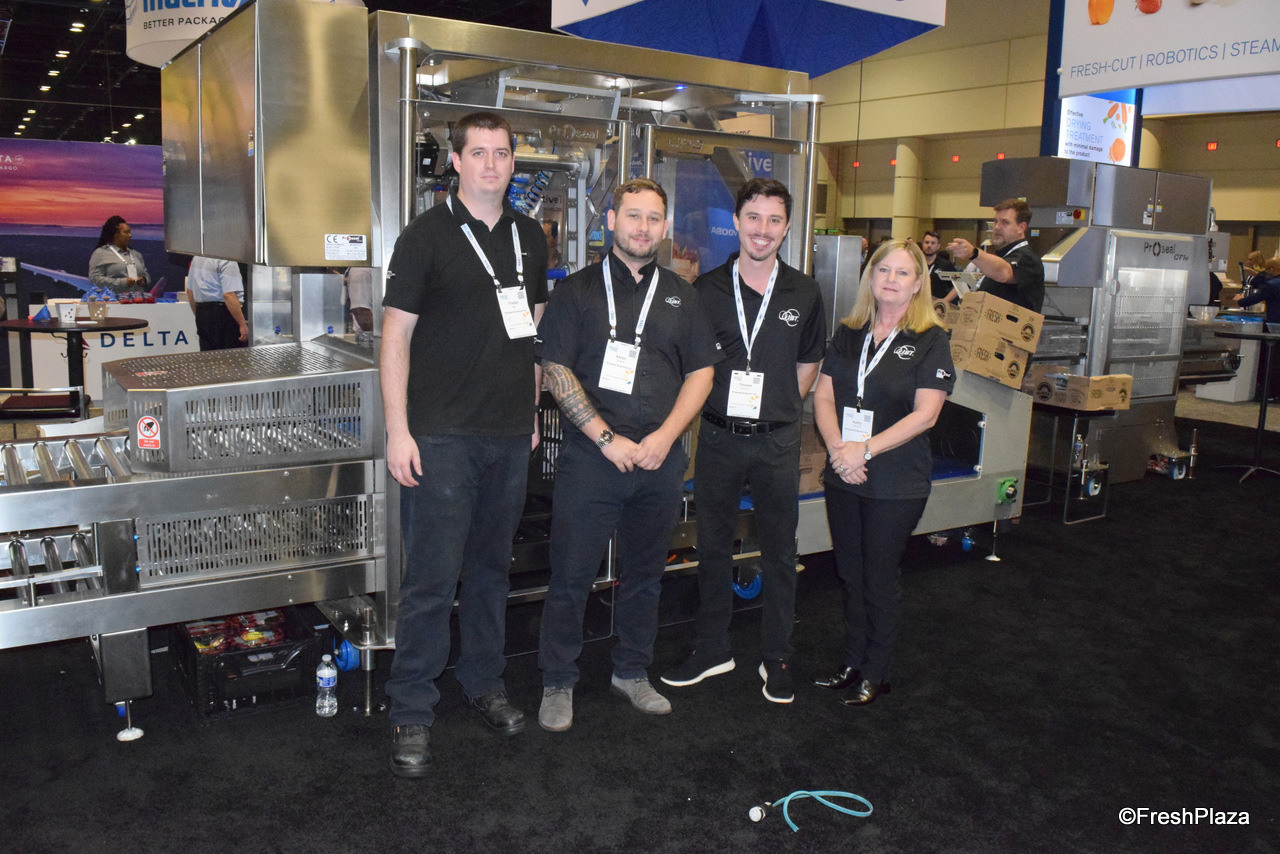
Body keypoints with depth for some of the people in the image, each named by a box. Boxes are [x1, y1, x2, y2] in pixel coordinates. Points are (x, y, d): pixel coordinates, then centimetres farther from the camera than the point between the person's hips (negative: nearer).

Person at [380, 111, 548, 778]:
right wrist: (398, 431, -12)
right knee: (432, 578, -2)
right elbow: (396, 334, -7)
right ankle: (412, 712, 12)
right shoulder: (427, 236, -5)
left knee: (491, 567, 16)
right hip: (442, 435, -5)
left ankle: (483, 681, 33)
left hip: (510, 434, 5)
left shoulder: (528, 237, 11)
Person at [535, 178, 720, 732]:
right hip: (590, 457, -3)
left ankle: (632, 672, 32)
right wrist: (607, 438, -12)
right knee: (571, 576, 2)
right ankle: (557, 683, 19)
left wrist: (663, 438, -6)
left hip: (660, 459, 3)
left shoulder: (681, 296, 11)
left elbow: (701, 371, 8)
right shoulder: (578, 290, 2)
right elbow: (556, 371, -5)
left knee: (645, 573, 14)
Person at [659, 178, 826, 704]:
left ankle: (776, 659, 24)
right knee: (713, 546, 10)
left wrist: (779, 408, 9)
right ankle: (712, 651, 26)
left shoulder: (804, 294, 1)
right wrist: (714, 404, 2)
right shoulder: (706, 290, 0)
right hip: (718, 437, 1)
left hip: (778, 442, 0)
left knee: (778, 552, 8)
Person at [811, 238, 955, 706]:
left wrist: (865, 449, -18)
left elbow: (924, 414, -13)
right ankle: (852, 662, 30)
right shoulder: (848, 334, 8)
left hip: (897, 482, -4)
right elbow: (823, 396, 4)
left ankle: (876, 673, 23)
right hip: (843, 475, 4)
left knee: (880, 579, 6)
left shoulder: (930, 341, -6)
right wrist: (838, 449, -13)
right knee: (850, 574, 14)